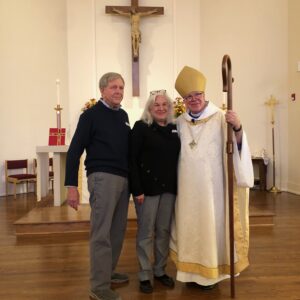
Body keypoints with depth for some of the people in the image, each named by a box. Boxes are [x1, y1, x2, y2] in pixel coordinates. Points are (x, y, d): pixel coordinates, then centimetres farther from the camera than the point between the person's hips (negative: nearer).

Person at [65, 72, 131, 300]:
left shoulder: (123, 115, 14)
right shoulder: (91, 115, -4)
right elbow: (74, 151, -6)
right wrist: (72, 186, -11)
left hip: (123, 178, 6)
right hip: (102, 177, -6)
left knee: (117, 230, 12)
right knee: (101, 233, -4)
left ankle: (108, 272, 29)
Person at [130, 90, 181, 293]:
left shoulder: (175, 129, 10)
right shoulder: (141, 127, -4)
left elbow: (178, 158, 12)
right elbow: (132, 159, -9)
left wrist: (178, 185, 6)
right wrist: (137, 189, -15)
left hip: (169, 187, 5)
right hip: (148, 186, -4)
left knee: (164, 231, 13)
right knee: (146, 232, 5)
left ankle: (160, 270, 29)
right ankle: (145, 275, 18)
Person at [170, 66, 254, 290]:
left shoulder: (220, 119, -5)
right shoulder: (180, 123, 8)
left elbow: (236, 146, -15)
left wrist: (238, 128, -33)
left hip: (211, 186, -4)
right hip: (187, 187, 4)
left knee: (211, 224, 6)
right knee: (189, 225, 11)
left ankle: (211, 271, 24)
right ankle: (193, 269, 28)